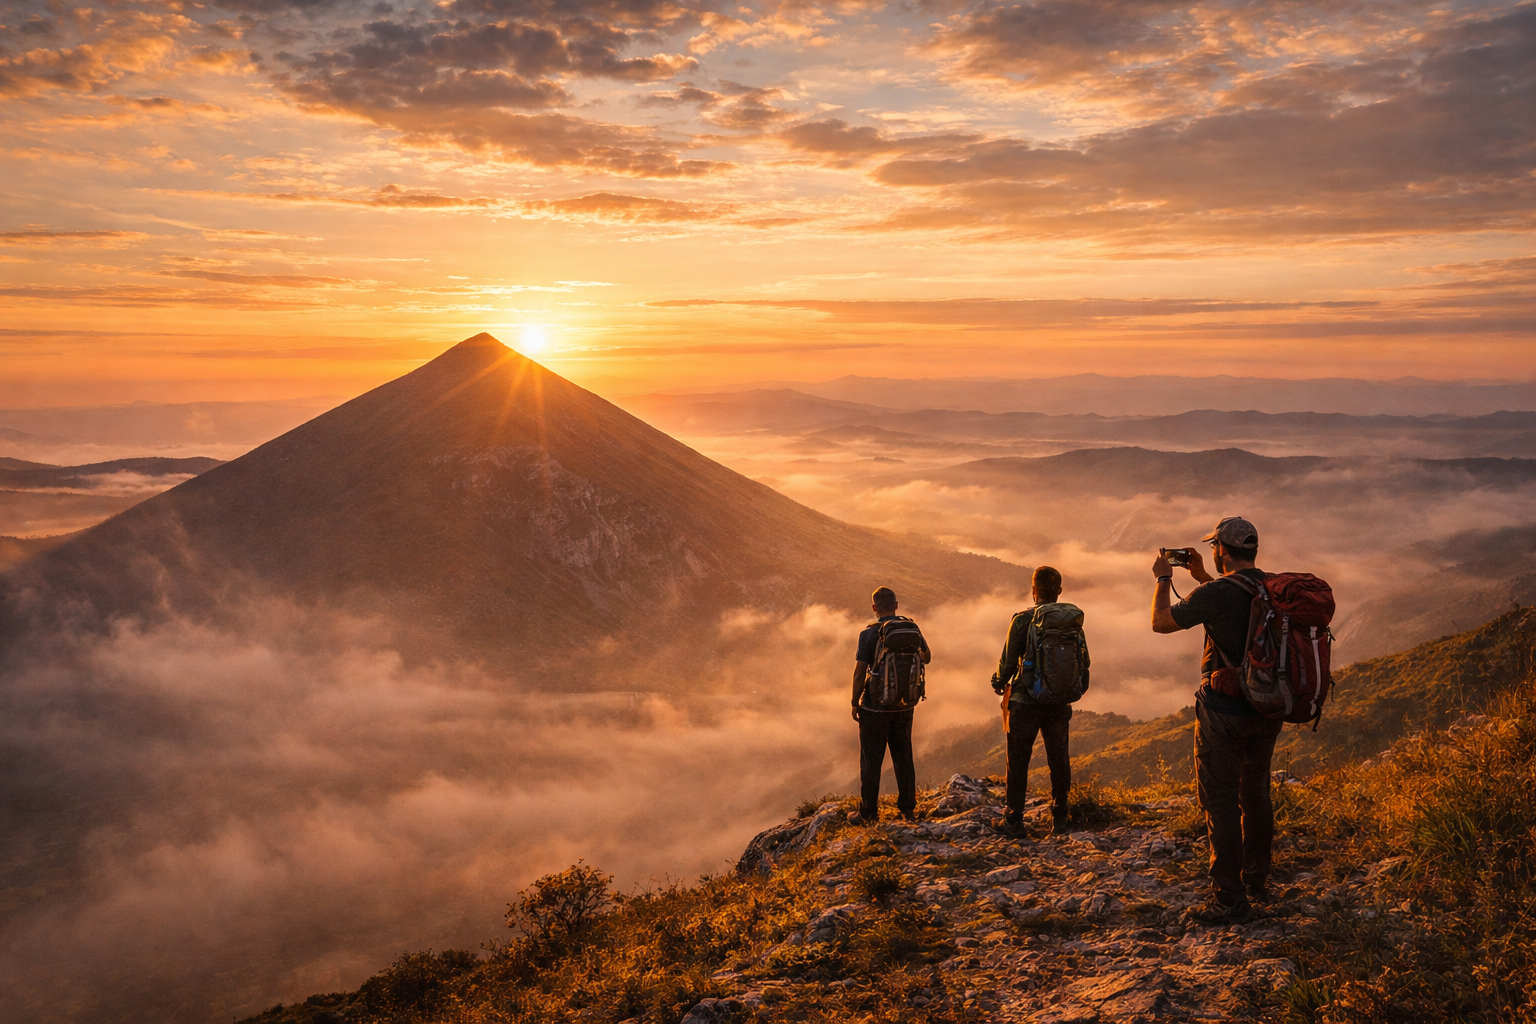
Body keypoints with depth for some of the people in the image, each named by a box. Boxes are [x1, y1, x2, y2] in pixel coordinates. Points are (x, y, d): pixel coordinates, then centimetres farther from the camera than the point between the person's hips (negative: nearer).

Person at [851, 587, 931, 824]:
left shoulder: (869, 634, -16)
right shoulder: (911, 628, -3)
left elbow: (859, 673, -14)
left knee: (871, 761, 7)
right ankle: (908, 808, 24)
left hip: (875, 707, -4)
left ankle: (869, 812, 14)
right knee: (903, 758, 16)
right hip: (905, 706, 4)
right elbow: (927, 658, 12)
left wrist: (855, 702, -2)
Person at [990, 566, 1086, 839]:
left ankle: (1013, 821, 10)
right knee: (1059, 760, 13)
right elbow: (1084, 661, 7)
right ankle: (1059, 820, 17)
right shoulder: (1074, 619, 0)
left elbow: (1008, 661, -8)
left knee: (1018, 761, 6)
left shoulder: (1023, 620, -11)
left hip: (1026, 702, -3)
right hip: (1060, 703, 3)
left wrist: (999, 684, 12)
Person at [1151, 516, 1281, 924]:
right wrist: (1202, 577, 28)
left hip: (1224, 710, -7)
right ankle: (1257, 882, 32)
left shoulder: (1216, 593, -18)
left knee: (1221, 801, 0)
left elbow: (1160, 622, -6)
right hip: (1267, 709, 7)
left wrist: (1164, 578, 9)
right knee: (1255, 794, 19)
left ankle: (1230, 899, 3)